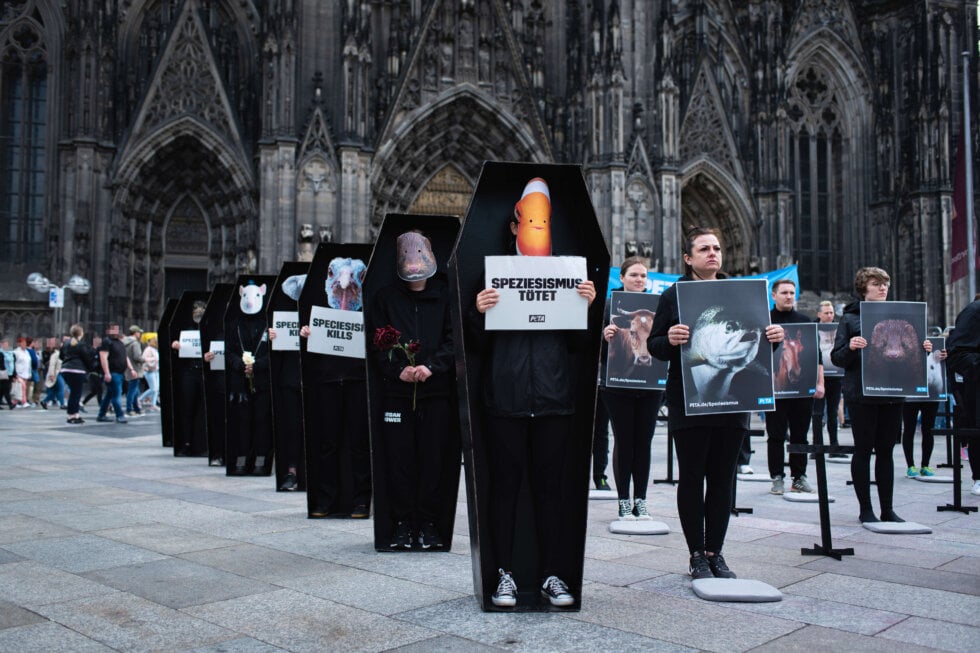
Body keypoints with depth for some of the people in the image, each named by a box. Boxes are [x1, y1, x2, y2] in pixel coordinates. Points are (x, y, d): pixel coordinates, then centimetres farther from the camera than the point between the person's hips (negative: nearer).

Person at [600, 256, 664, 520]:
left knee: (644, 442, 7)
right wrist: (606, 337, -23)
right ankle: (624, 501, 13)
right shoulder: (610, 306, -1)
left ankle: (641, 500, 17)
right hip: (618, 386, -2)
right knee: (623, 442, 3)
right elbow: (600, 353, -2)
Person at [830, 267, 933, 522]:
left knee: (886, 450, 10)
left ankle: (887, 508, 17)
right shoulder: (850, 319, -1)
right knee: (863, 450, 2)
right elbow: (836, 358, -5)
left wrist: (922, 349, -1)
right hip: (861, 394, -4)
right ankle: (866, 509, 10)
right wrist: (851, 347, -24)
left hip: (892, 394, 5)